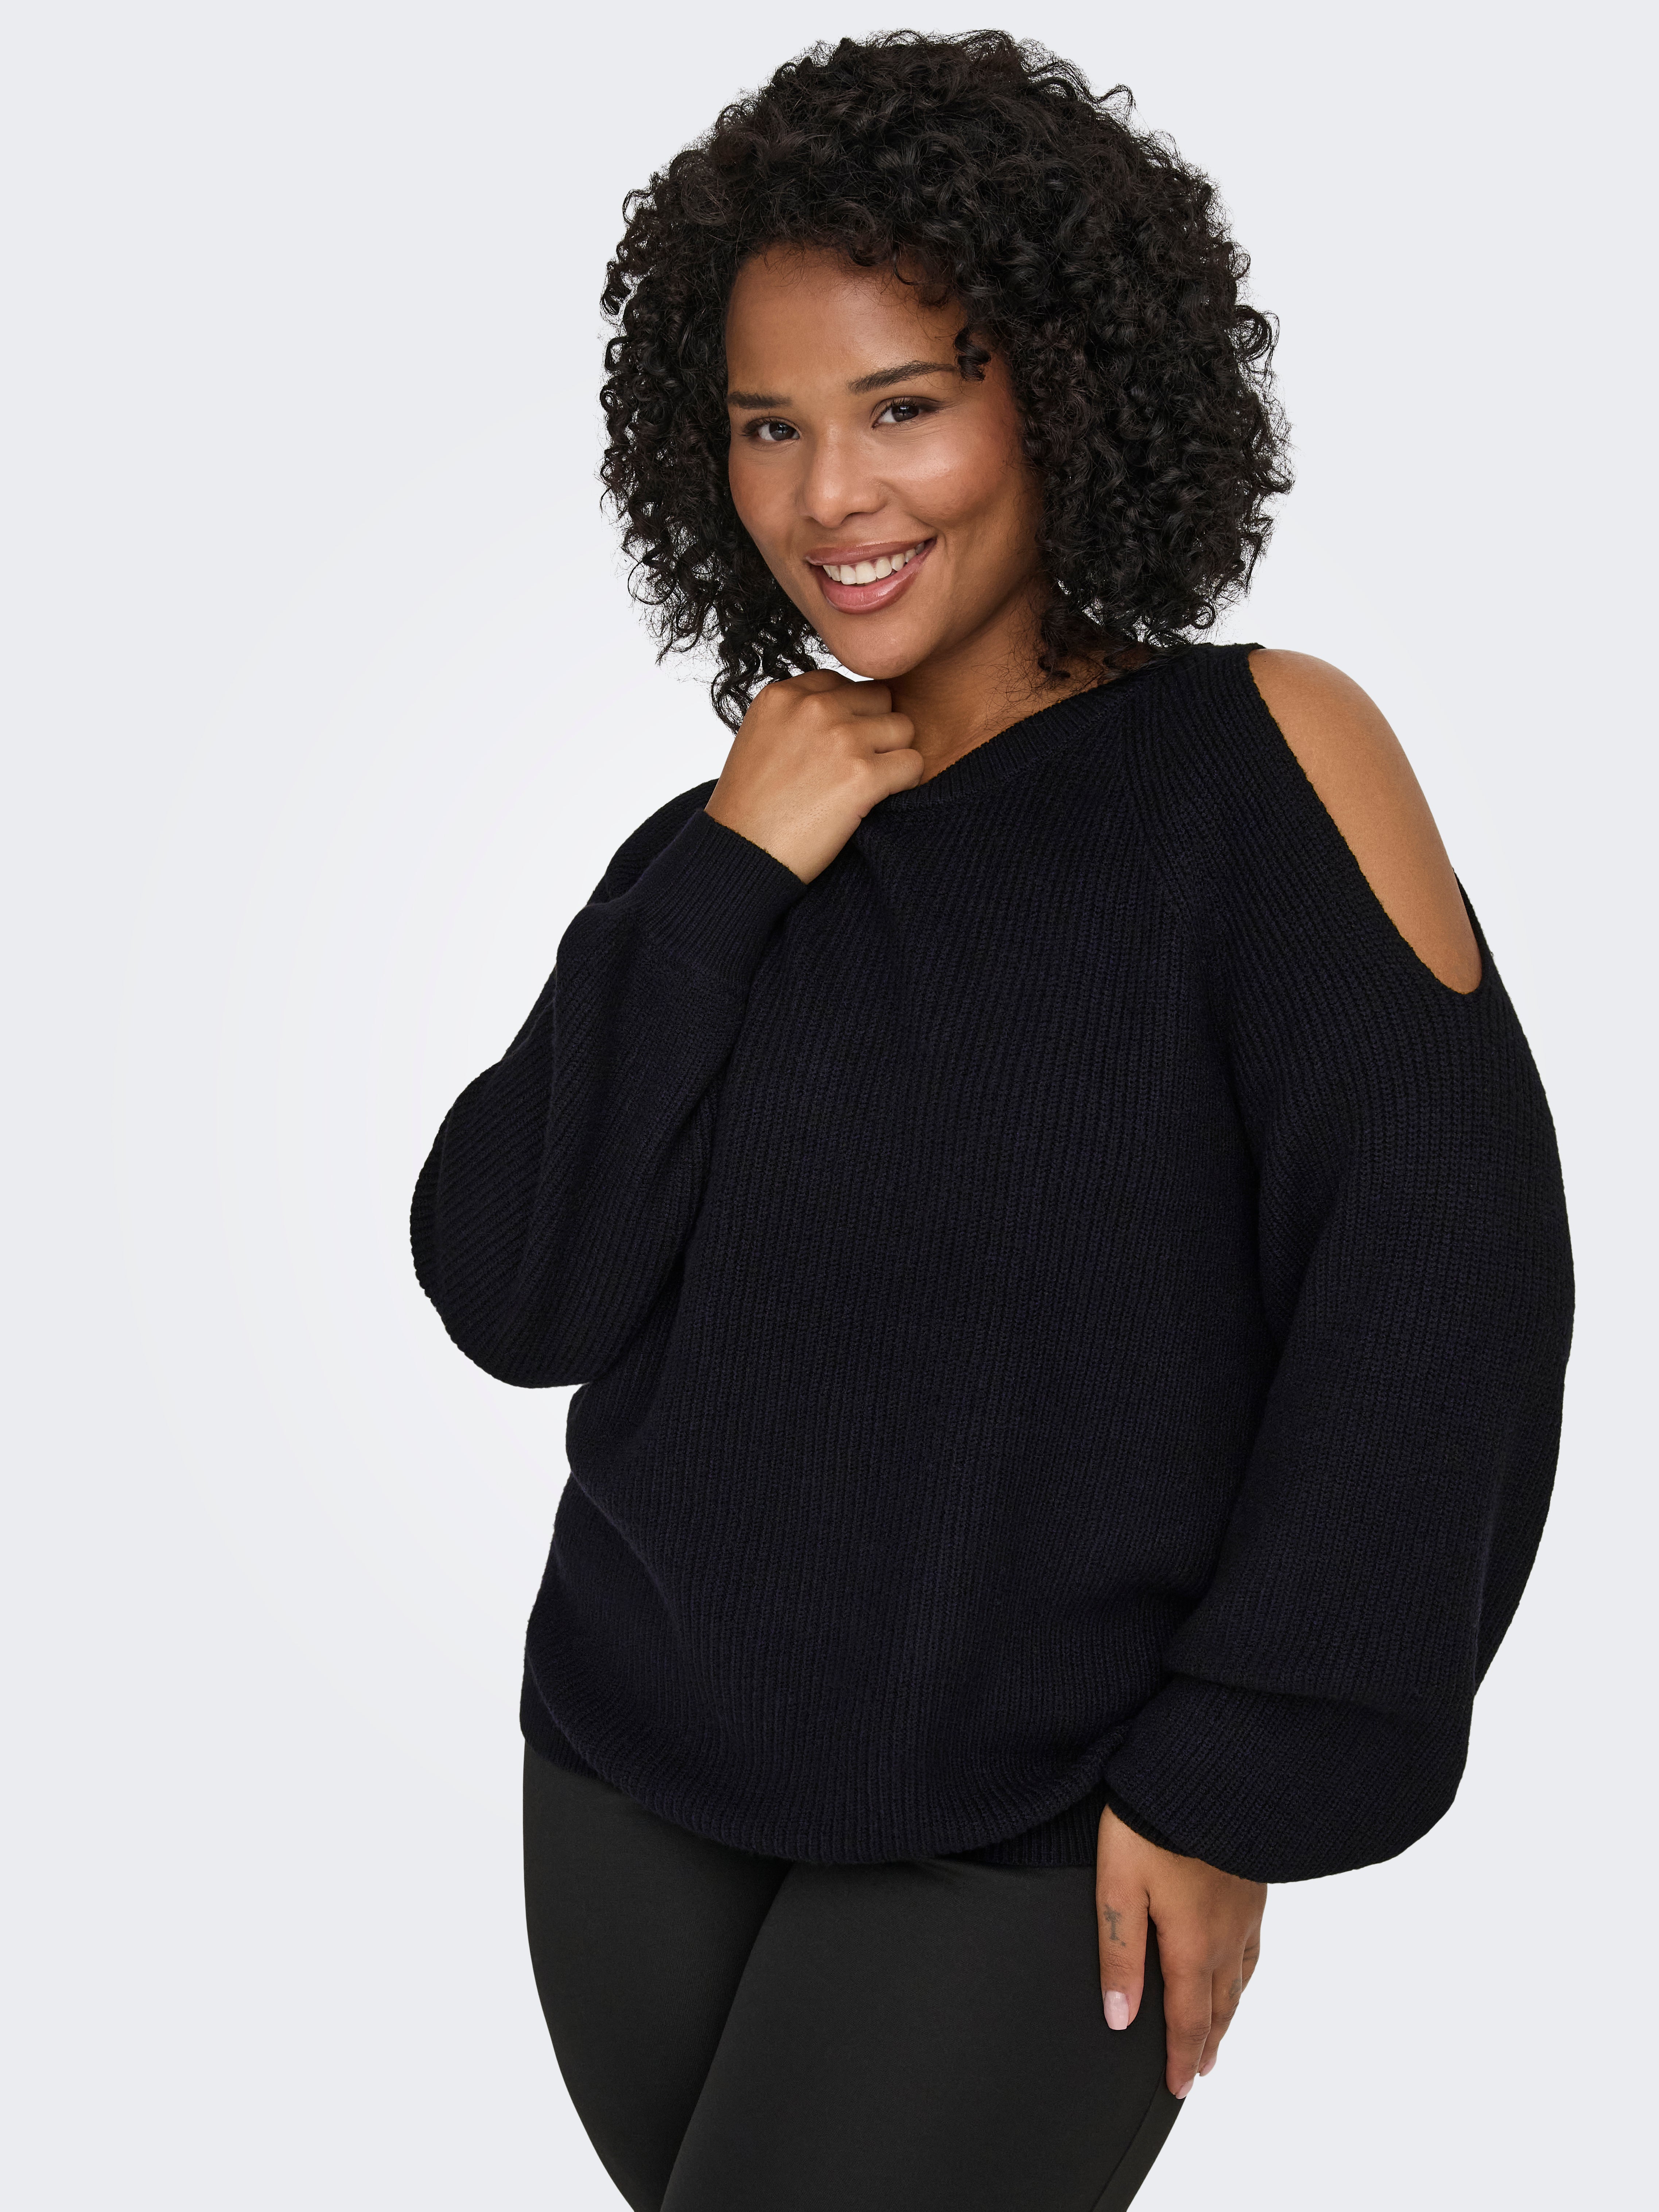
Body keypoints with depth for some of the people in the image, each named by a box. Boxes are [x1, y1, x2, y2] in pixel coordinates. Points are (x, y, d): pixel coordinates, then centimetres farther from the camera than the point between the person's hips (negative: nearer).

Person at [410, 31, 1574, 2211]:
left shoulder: (1257, 757, -9)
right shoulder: (732, 842, 2)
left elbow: (1445, 1276, -15)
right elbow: (513, 1298, -5)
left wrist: (1242, 1776, -14)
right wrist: (724, 878, -12)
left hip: (1031, 1850, -4)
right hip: (639, 1785, 4)